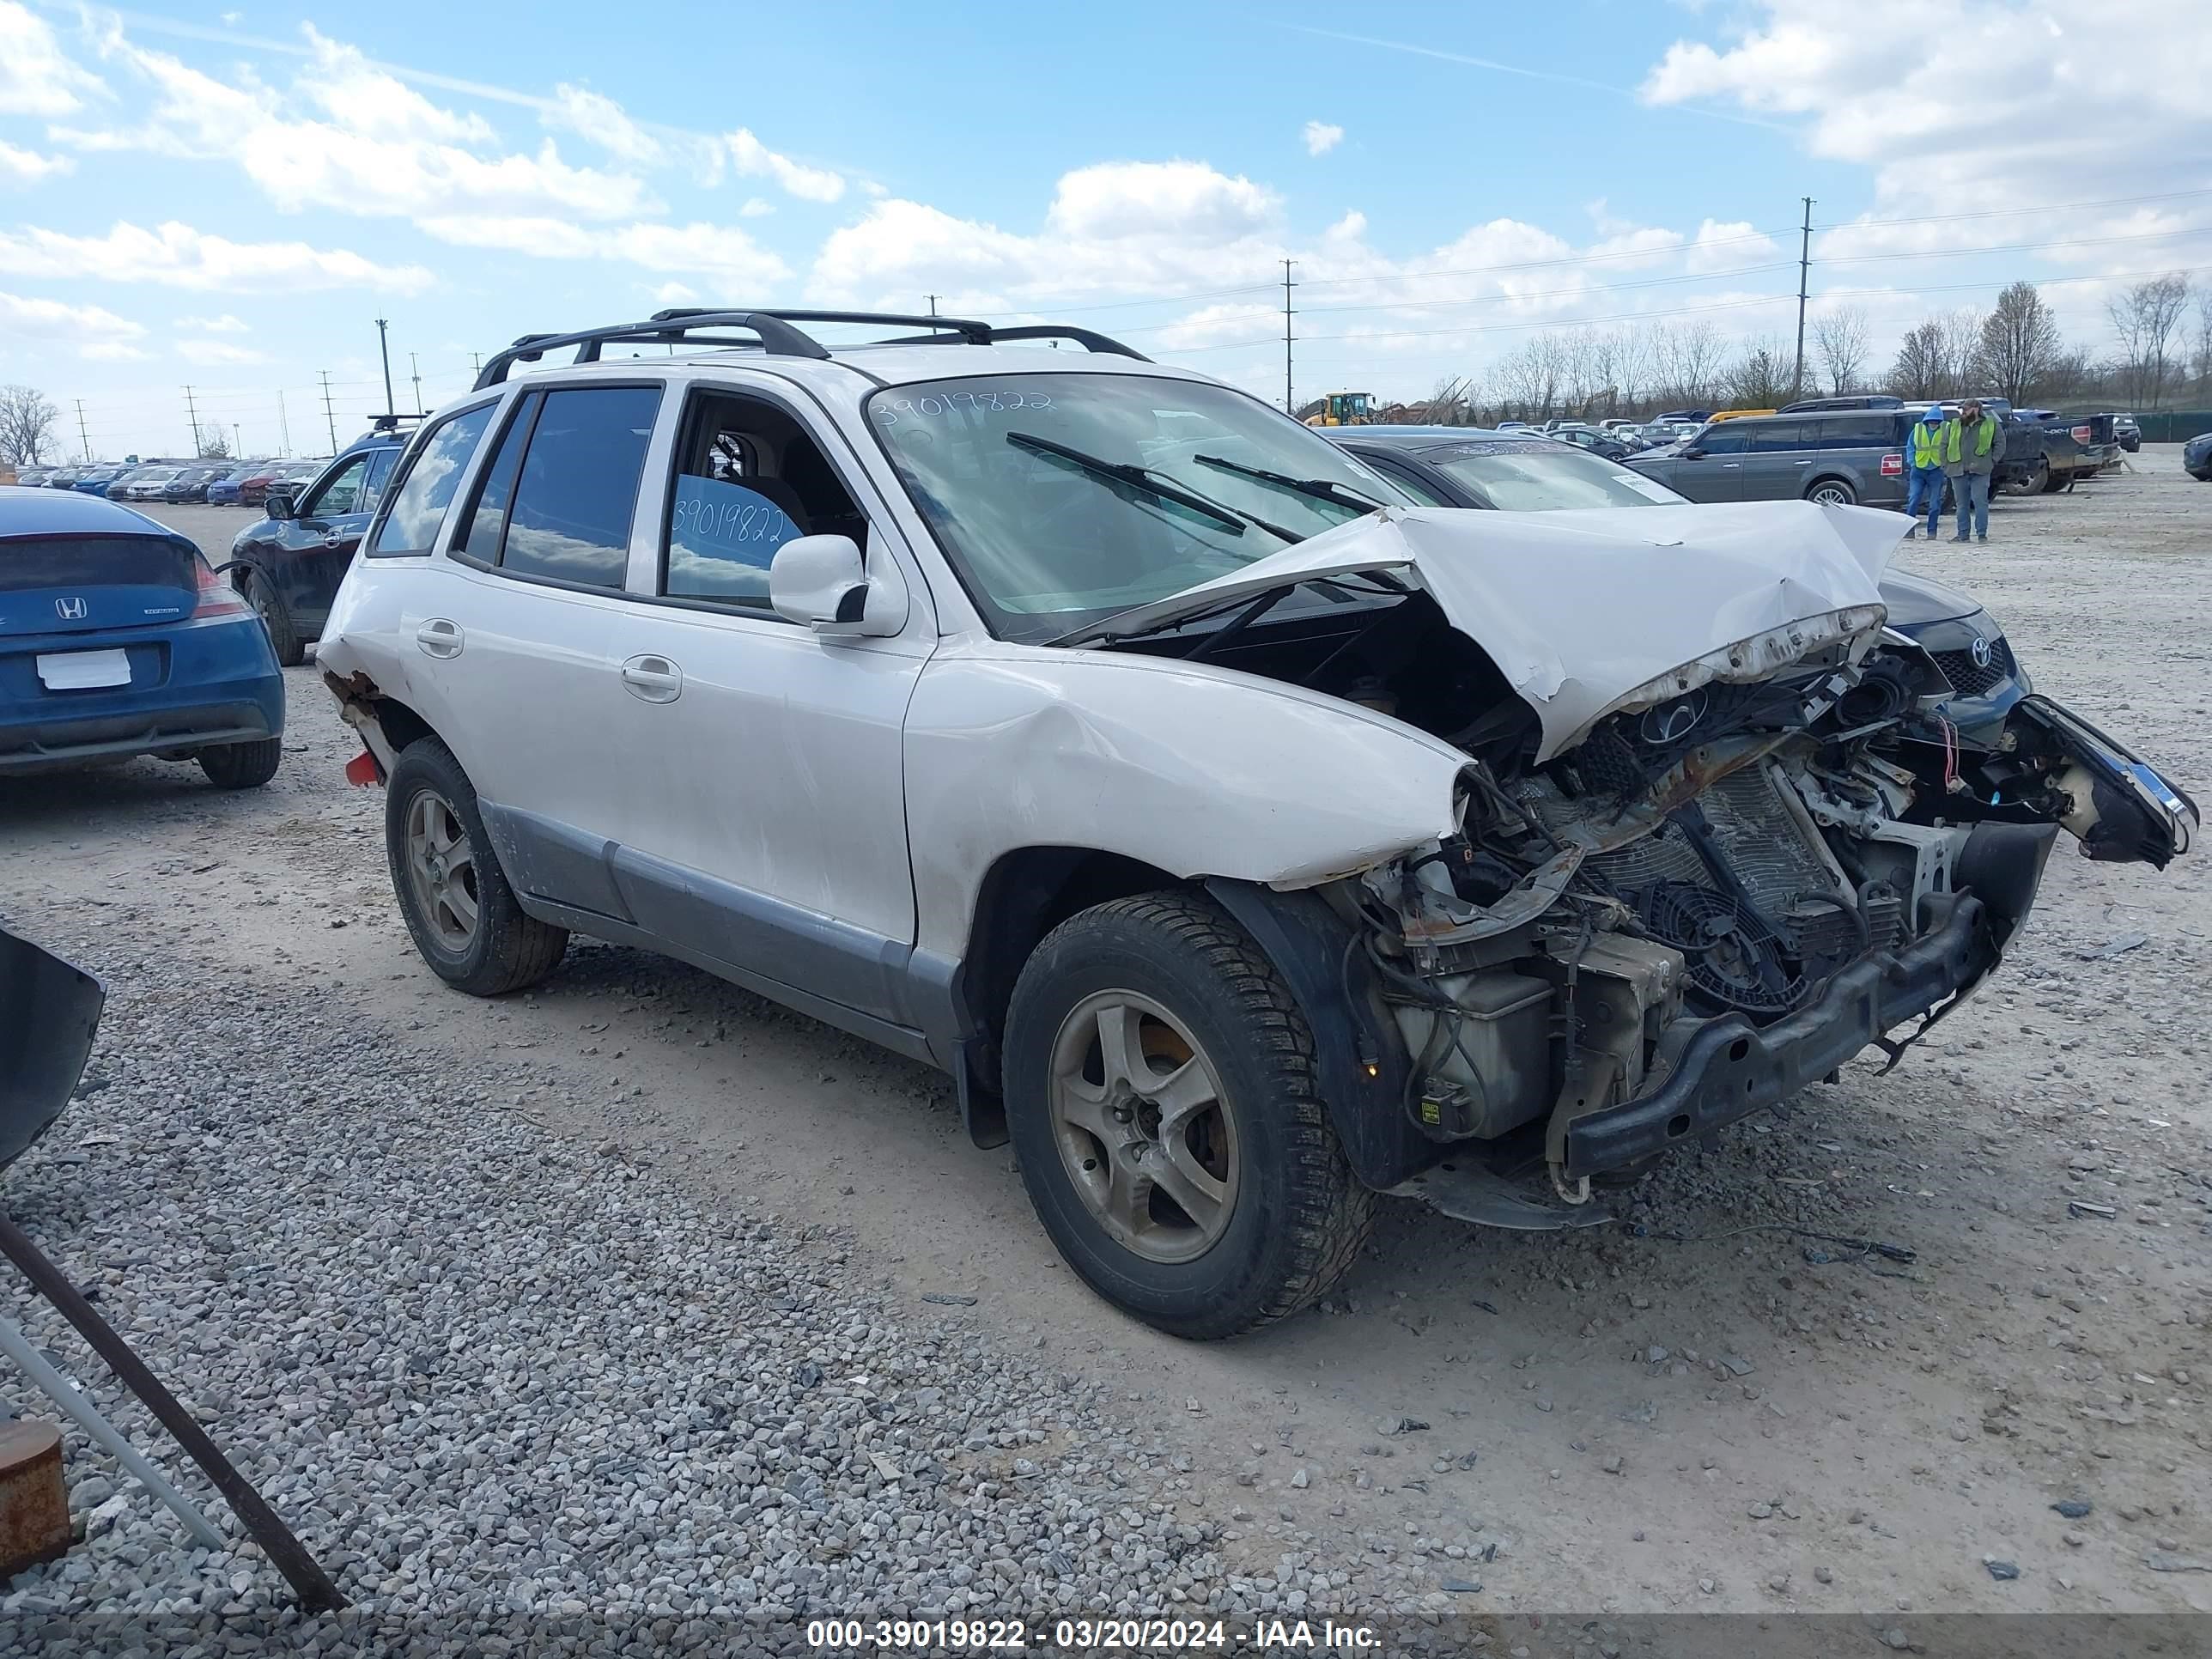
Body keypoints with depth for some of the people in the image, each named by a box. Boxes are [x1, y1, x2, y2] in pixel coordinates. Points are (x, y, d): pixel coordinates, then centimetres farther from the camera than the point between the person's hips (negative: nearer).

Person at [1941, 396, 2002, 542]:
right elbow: (1944, 445, 17)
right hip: (1958, 471, 3)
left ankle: (1982, 534, -3)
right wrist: (1946, 465, 7)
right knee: (1962, 504, 7)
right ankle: (1963, 534, 13)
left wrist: (1993, 460, 0)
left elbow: (2000, 443, 10)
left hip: (1980, 471, -3)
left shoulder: (1991, 425, 6)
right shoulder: (1953, 426, 13)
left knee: (1980, 502, -7)